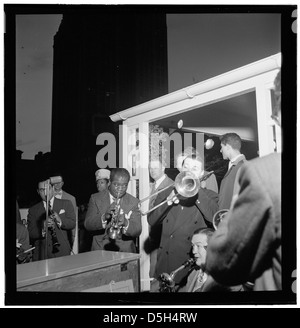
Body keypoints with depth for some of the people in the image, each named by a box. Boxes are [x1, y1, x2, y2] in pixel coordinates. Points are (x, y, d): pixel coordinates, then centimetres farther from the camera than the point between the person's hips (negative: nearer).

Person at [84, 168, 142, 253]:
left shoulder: (134, 202, 4)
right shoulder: (95, 198, 5)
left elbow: (137, 231, -3)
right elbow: (87, 225, -5)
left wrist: (125, 223, -23)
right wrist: (104, 217, -22)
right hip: (100, 250, 0)